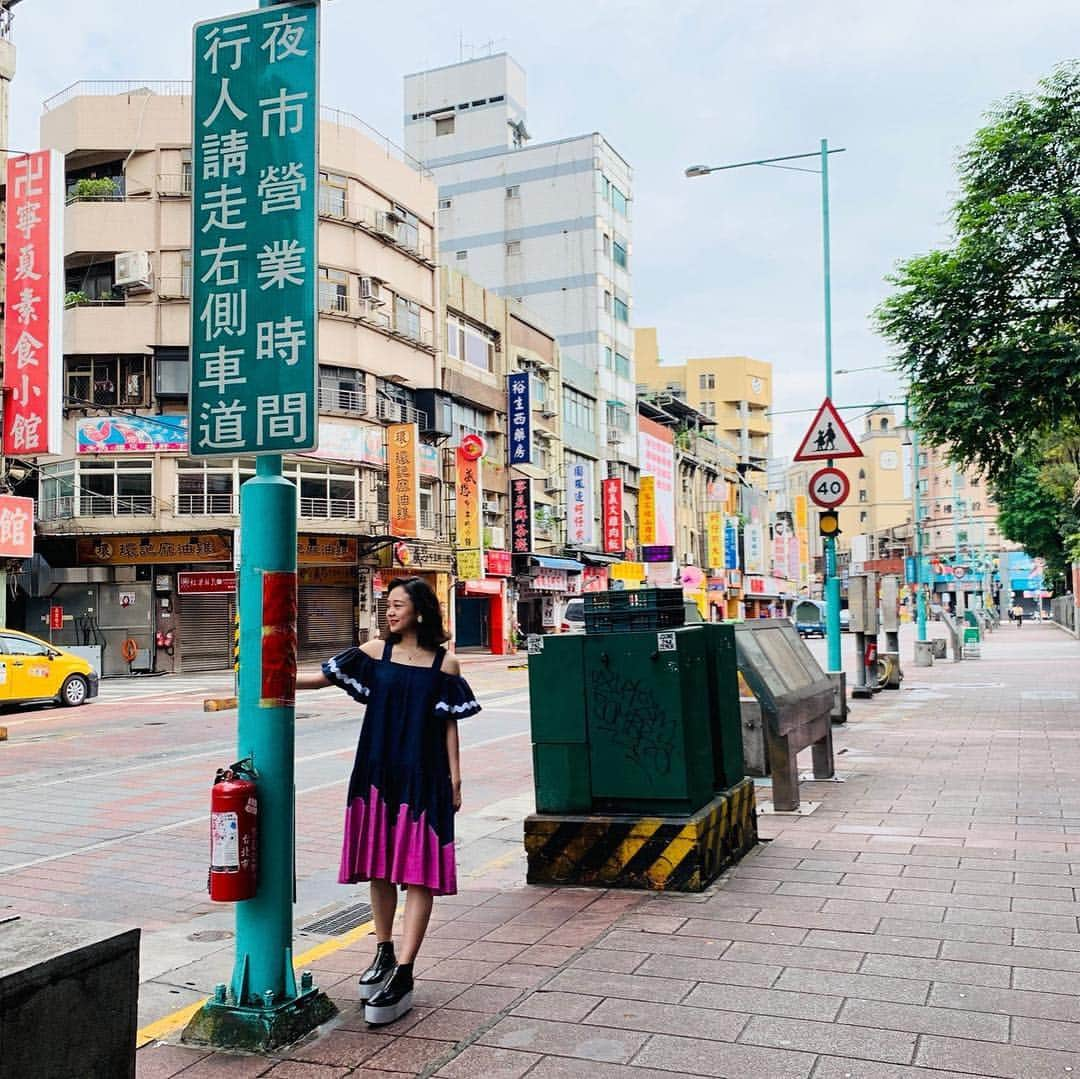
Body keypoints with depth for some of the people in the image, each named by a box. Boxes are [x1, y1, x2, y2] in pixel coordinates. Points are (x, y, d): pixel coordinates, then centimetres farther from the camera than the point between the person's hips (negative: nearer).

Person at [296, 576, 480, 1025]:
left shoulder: (444, 663, 0)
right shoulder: (375, 652, 4)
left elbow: (449, 723, 2)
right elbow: (322, 677, 2)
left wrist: (455, 777, -1)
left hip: (423, 777, -3)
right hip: (377, 773, 3)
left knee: (419, 871, -5)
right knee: (379, 868, 12)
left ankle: (403, 975, -2)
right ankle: (384, 954, 29)